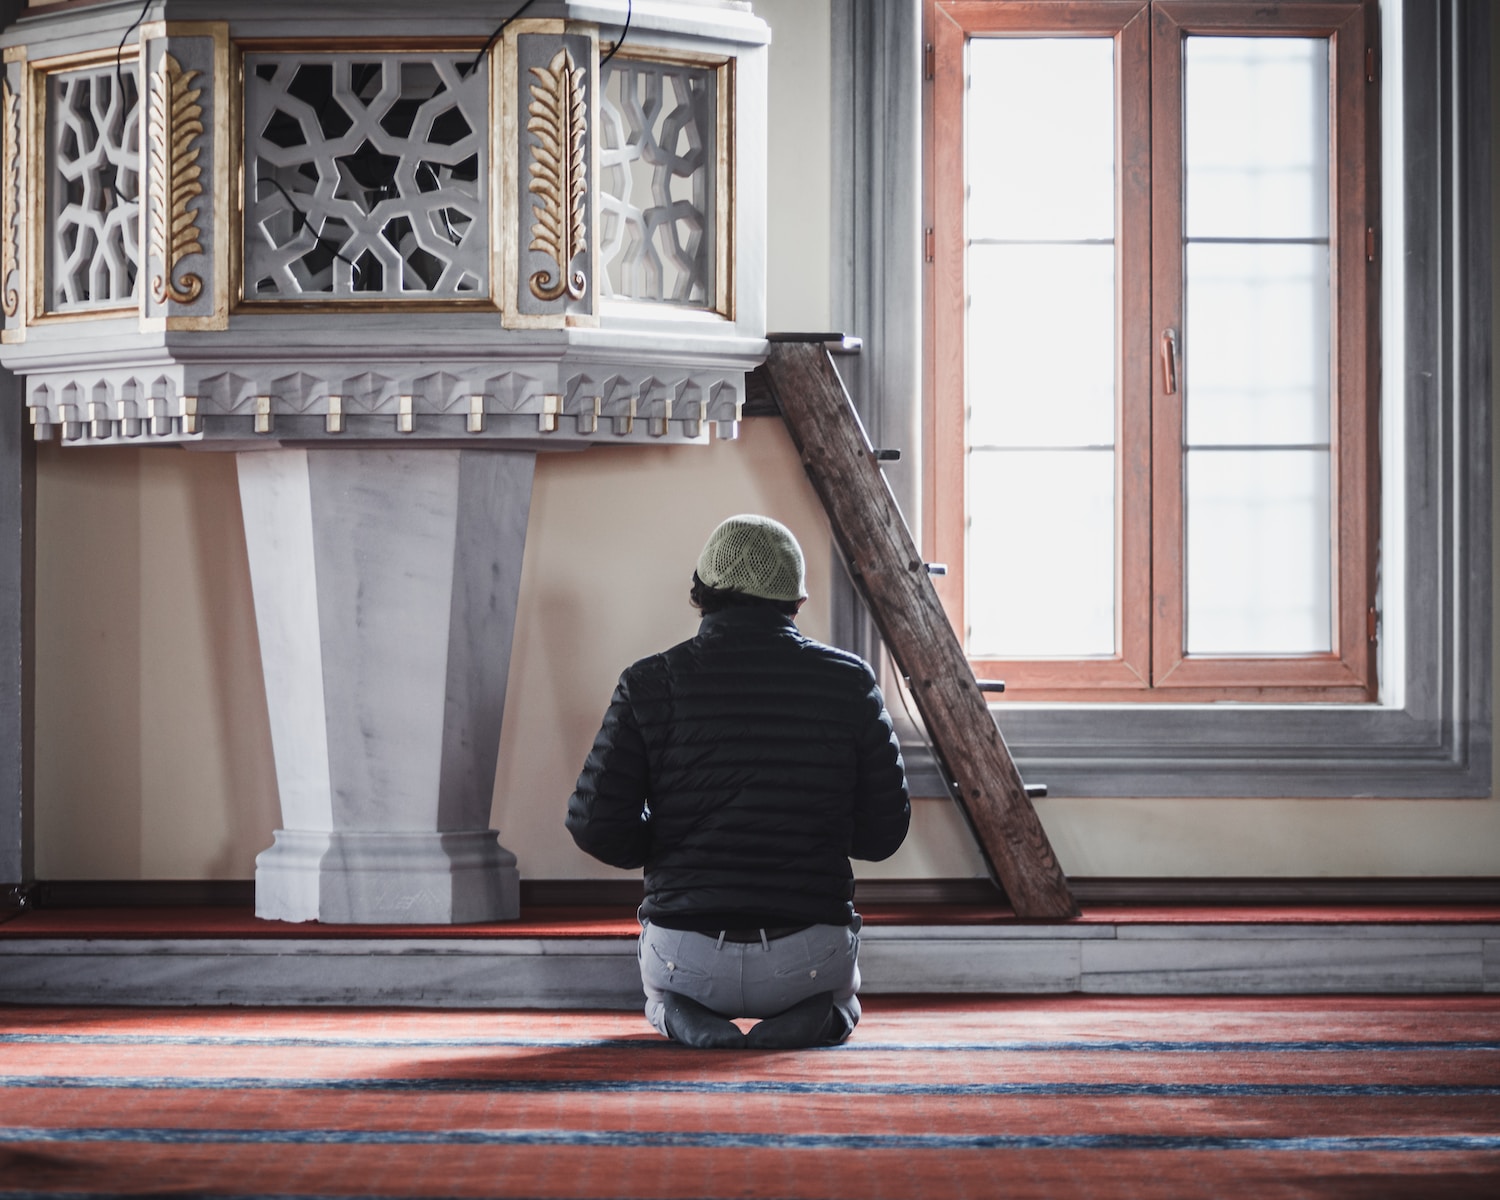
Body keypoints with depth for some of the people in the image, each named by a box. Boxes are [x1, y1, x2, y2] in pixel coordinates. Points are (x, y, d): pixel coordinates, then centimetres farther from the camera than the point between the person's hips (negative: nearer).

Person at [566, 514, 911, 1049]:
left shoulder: (651, 683, -6)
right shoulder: (849, 682, -4)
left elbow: (596, 824, -8)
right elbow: (883, 831, 0)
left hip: (689, 956, 0)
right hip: (806, 957, 0)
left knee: (665, 984, 38)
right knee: (838, 995, 37)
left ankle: (681, 1014, 0)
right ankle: (819, 1014, -1)